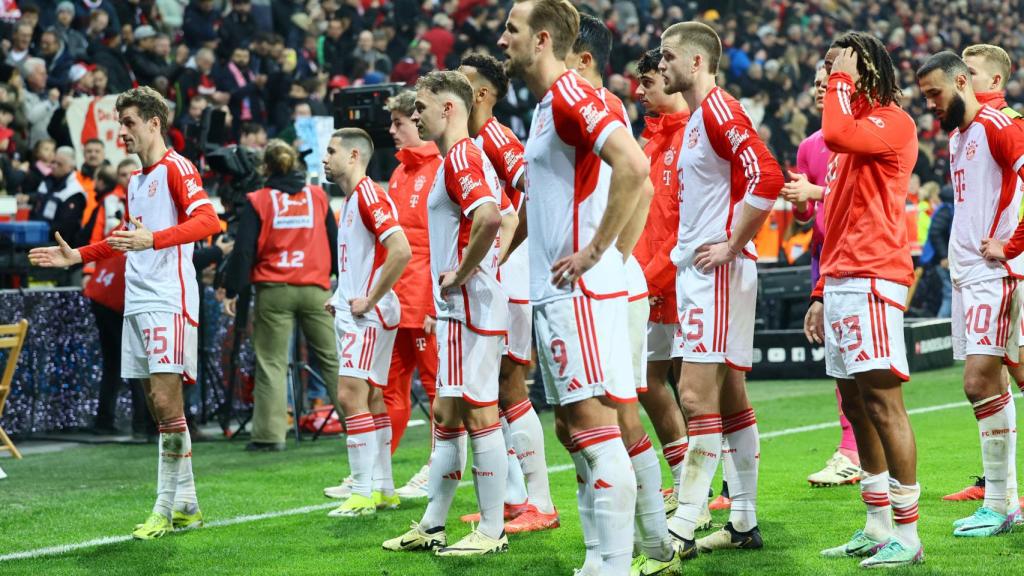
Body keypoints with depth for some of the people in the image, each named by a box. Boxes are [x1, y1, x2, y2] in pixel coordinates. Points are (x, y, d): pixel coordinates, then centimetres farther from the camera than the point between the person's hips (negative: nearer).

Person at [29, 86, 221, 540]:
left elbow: (207, 220, -20)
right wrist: (76, 256, 27)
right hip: (136, 303, 9)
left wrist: (152, 239, -31)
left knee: (166, 402, -12)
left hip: (169, 301, -9)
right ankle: (186, 506, 13)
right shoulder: (135, 181, 21)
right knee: (158, 407, 7)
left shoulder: (176, 168, -5)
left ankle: (166, 508, -8)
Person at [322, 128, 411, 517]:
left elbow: (401, 251, -25)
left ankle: (364, 493, -11)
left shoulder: (369, 196, -14)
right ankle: (382, 489, 14)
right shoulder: (352, 199, 17)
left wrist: (369, 300, -20)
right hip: (352, 314, 10)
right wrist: (340, 296, 16)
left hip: (368, 315, -10)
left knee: (351, 396, -12)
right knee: (371, 398, 10)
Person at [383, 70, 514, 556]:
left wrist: (462, 274, -20)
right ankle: (432, 526, 18)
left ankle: (491, 530, -2)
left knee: (479, 413, -6)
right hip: (459, 308, 11)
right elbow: (508, 220, 25)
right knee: (446, 415, 13)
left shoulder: (459, 157, -14)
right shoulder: (468, 157, 18)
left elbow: (488, 217, -31)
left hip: (469, 305, -11)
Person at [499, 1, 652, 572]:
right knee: (574, 427, 11)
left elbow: (635, 166, -26)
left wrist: (594, 251, -21)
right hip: (554, 294, 10)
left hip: (580, 291, -10)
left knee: (595, 427, -11)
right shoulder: (547, 104, 18)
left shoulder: (570, 96, -12)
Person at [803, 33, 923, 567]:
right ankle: (878, 527, 18)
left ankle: (906, 534, -9)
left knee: (881, 398, -12)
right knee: (855, 403, 11)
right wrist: (821, 293, 22)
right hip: (840, 282, 10)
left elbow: (837, 134, -27)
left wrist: (843, 81, -11)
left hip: (873, 281, -10)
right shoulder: (853, 130, 22)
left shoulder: (893, 122, -6)